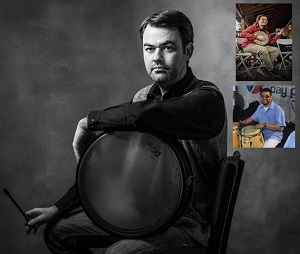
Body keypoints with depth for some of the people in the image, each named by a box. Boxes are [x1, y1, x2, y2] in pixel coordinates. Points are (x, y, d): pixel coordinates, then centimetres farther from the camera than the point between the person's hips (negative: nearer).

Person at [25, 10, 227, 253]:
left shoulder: (207, 99, -20)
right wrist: (59, 208, 6)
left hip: (187, 223, -7)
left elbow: (144, 114, -42)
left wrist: (90, 120, -24)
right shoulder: (143, 97, 4)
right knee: (58, 231, 6)